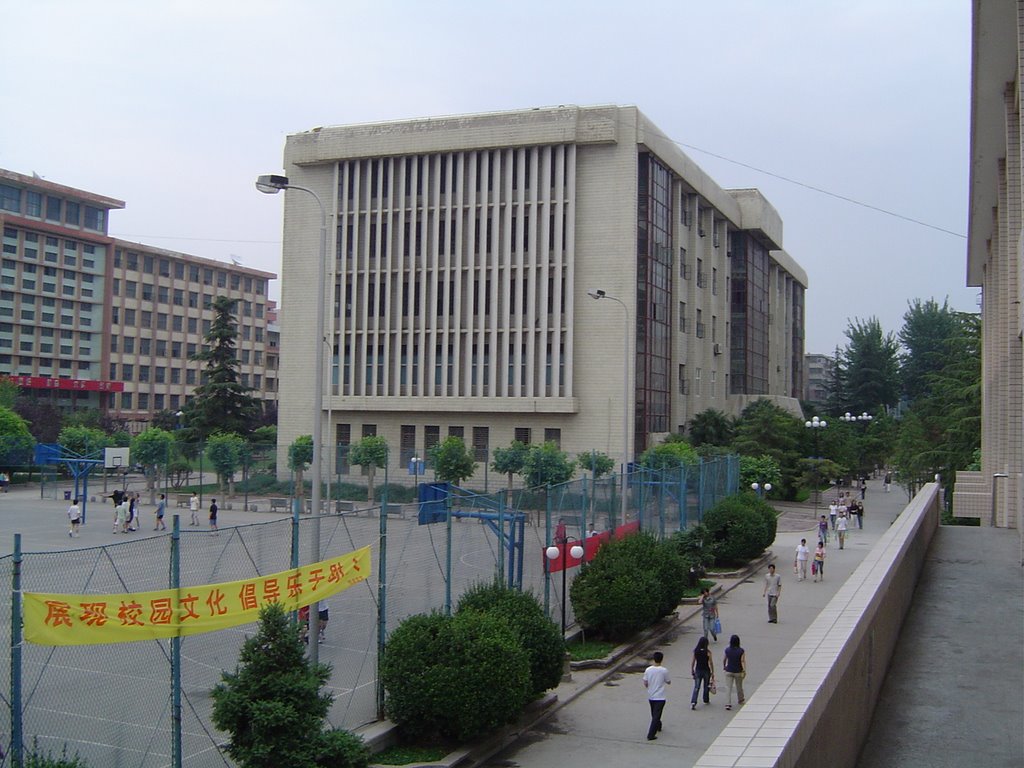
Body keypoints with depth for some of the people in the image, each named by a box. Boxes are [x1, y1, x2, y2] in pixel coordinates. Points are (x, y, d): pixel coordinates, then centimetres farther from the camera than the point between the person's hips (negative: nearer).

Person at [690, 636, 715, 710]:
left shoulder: (695, 651, -6)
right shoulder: (708, 652, -13)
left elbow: (692, 662, -1)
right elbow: (710, 663, -9)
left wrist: (692, 671, 10)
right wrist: (712, 672, 1)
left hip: (698, 670, 2)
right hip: (706, 670, -1)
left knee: (696, 687, 1)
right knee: (706, 686, 19)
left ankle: (693, 702, -14)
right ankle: (706, 700, 36)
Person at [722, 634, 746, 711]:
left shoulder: (727, 650, -6)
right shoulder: (741, 651, -13)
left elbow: (724, 660, 6)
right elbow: (743, 661, -16)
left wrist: (723, 667, 20)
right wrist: (744, 671, -14)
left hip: (729, 671, 1)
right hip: (738, 672, -1)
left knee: (728, 687, 1)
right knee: (739, 687, 19)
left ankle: (728, 704, -8)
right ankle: (740, 700, 40)